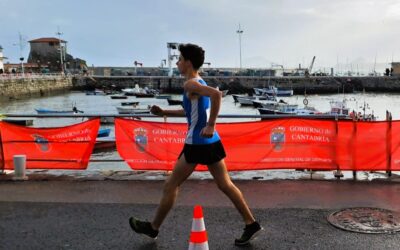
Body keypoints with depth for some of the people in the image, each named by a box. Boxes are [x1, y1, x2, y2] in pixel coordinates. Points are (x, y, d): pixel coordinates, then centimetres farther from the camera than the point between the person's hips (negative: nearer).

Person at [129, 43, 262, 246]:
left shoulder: (190, 84, -12)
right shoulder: (200, 84, 17)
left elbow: (216, 94, -31)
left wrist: (211, 125, -28)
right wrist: (164, 112, 25)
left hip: (197, 144, -9)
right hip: (211, 142, 9)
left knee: (171, 185, 5)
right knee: (225, 185, 12)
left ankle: (153, 228, 18)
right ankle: (251, 224, 14)